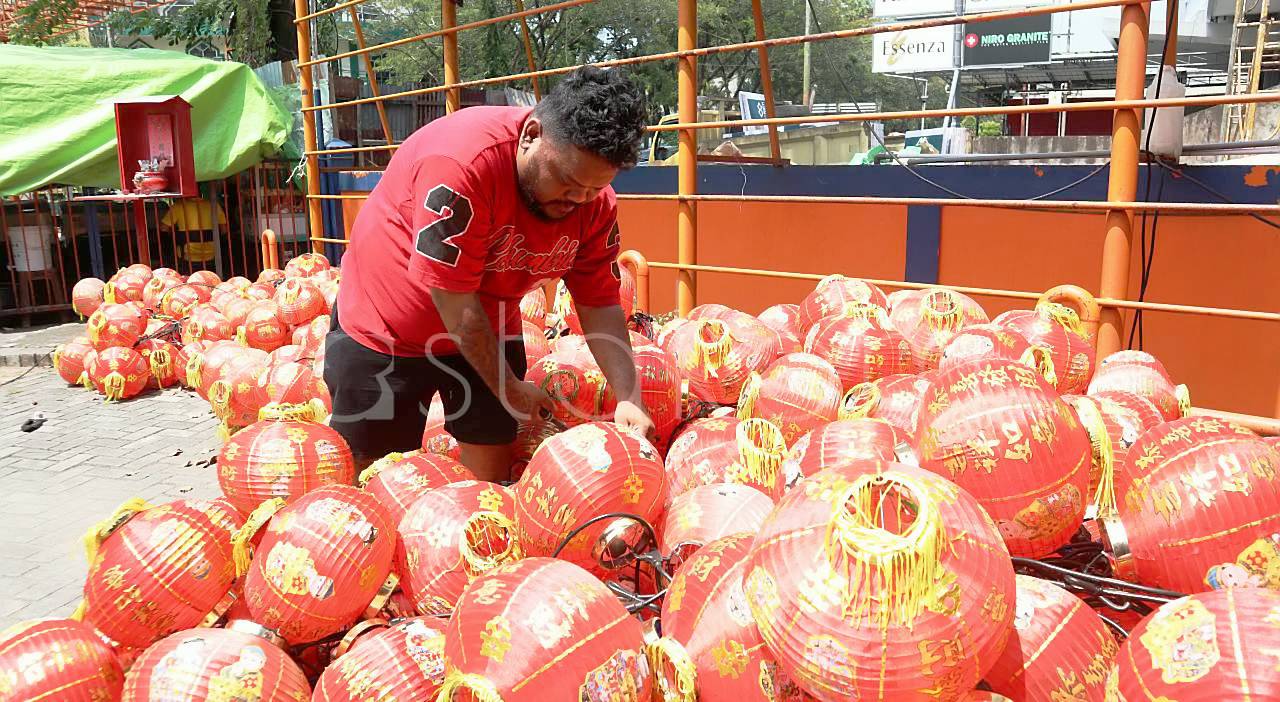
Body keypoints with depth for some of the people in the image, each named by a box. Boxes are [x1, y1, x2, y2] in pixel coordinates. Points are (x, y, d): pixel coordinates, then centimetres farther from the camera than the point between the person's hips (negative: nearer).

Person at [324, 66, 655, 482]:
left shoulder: (595, 201, -14)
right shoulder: (463, 159, -33)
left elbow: (600, 307, -8)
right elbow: (454, 301, -29)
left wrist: (629, 399, -21)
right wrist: (509, 388, -18)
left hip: (489, 332, 5)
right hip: (383, 330, -4)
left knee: (492, 474, 6)